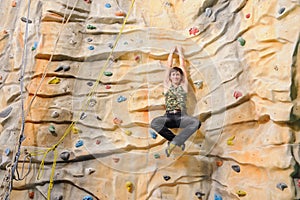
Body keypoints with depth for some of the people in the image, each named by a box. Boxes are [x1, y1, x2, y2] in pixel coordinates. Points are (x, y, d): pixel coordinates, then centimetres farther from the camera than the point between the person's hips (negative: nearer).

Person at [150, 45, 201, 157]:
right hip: (168, 117, 0)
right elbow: (169, 66, 16)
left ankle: (173, 142, -29)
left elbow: (182, 66, 17)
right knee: (154, 123, -32)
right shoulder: (167, 85, 13)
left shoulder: (184, 86, 13)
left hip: (181, 116, 0)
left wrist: (180, 52, 26)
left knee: (196, 123, -31)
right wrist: (172, 52, 24)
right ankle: (178, 140, -17)